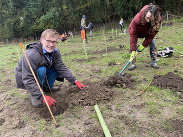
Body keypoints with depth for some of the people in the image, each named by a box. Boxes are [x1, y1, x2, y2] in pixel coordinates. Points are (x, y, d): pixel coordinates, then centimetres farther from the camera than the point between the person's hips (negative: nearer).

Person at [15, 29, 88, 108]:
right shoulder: (31, 55, -34)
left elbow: (62, 68, -10)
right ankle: (34, 95, -14)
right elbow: (27, 80, -35)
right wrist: (43, 96, -38)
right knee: (41, 70, -33)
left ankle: (46, 87, 8)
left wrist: (75, 81, -20)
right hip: (23, 79, -6)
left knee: (56, 68, -13)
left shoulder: (55, 52, -11)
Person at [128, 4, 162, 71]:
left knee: (153, 46, -6)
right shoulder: (137, 18, -44)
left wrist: (143, 45, -27)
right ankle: (133, 64, -5)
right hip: (137, 32, -2)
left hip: (148, 33, 2)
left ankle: (153, 62, 10)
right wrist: (133, 50, -39)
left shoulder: (158, 20, -36)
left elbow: (152, 35, -24)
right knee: (132, 46, -13)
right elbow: (133, 35, -37)